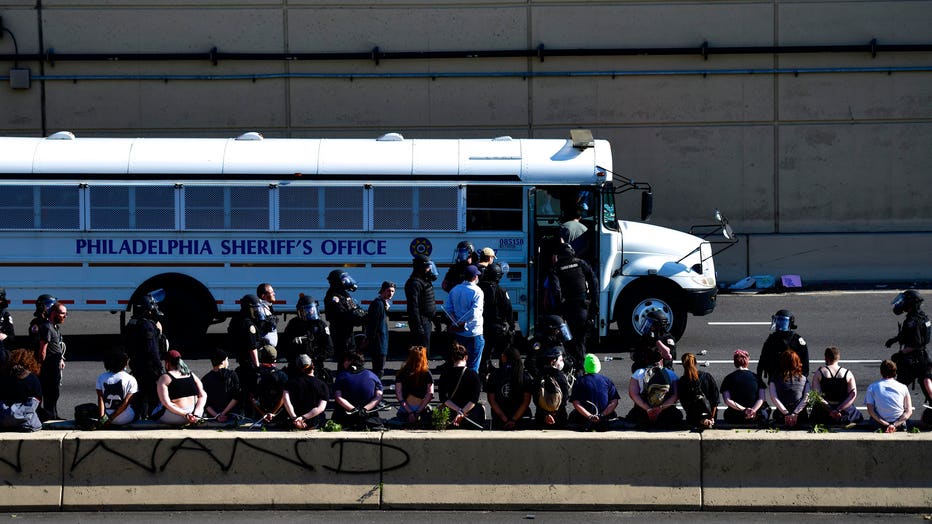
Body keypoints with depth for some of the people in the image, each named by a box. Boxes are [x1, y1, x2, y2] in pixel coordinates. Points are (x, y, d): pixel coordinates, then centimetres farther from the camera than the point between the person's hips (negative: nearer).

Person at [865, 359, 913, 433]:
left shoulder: (872, 387, 0)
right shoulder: (903, 387, 1)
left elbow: (870, 411, -11)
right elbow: (909, 411, -6)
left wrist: (885, 424, -16)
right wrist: (895, 425, -15)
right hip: (900, 424, 1)